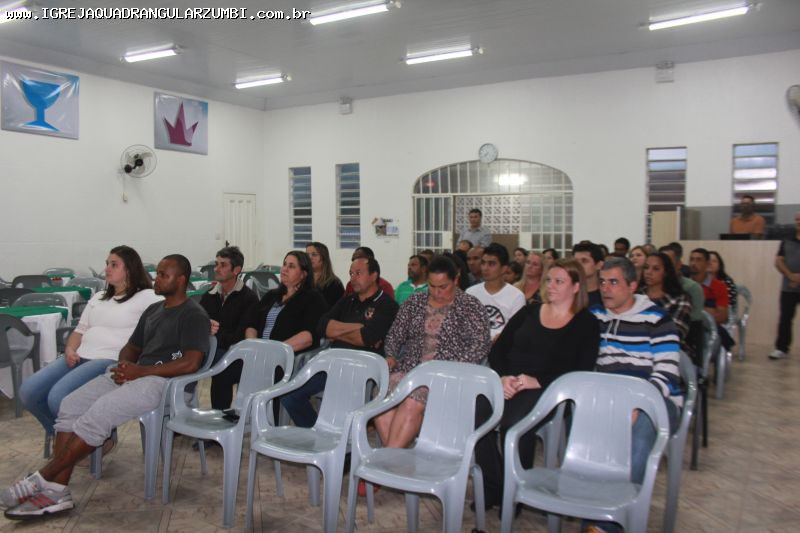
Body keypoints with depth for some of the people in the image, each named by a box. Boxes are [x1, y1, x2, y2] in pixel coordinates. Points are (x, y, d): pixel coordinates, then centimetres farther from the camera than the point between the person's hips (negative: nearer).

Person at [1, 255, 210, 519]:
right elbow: (131, 348, 25)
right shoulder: (153, 310, 21)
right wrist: (124, 365, -1)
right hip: (134, 374, 9)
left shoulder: (193, 315, -7)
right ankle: (56, 491, -11)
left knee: (98, 414, -26)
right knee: (71, 405, -9)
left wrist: (140, 371, -16)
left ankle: (42, 479, -10)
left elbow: (191, 363, -18)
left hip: (164, 381, -9)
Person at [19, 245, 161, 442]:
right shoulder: (98, 297, 26)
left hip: (111, 360, -8)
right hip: (79, 358, 8)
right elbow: (80, 330, 25)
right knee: (28, 392, -10)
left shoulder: (146, 297, 1)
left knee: (58, 397, -28)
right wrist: (70, 349, 5)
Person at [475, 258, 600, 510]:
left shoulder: (586, 324, 5)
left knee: (514, 423, -34)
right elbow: (497, 350, 12)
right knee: (477, 413, -26)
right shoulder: (529, 312, 16)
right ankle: (493, 489, -9)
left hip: (547, 390, -3)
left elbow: (581, 372, -6)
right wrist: (503, 376, -8)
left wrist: (537, 381, -17)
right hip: (509, 384, 4)